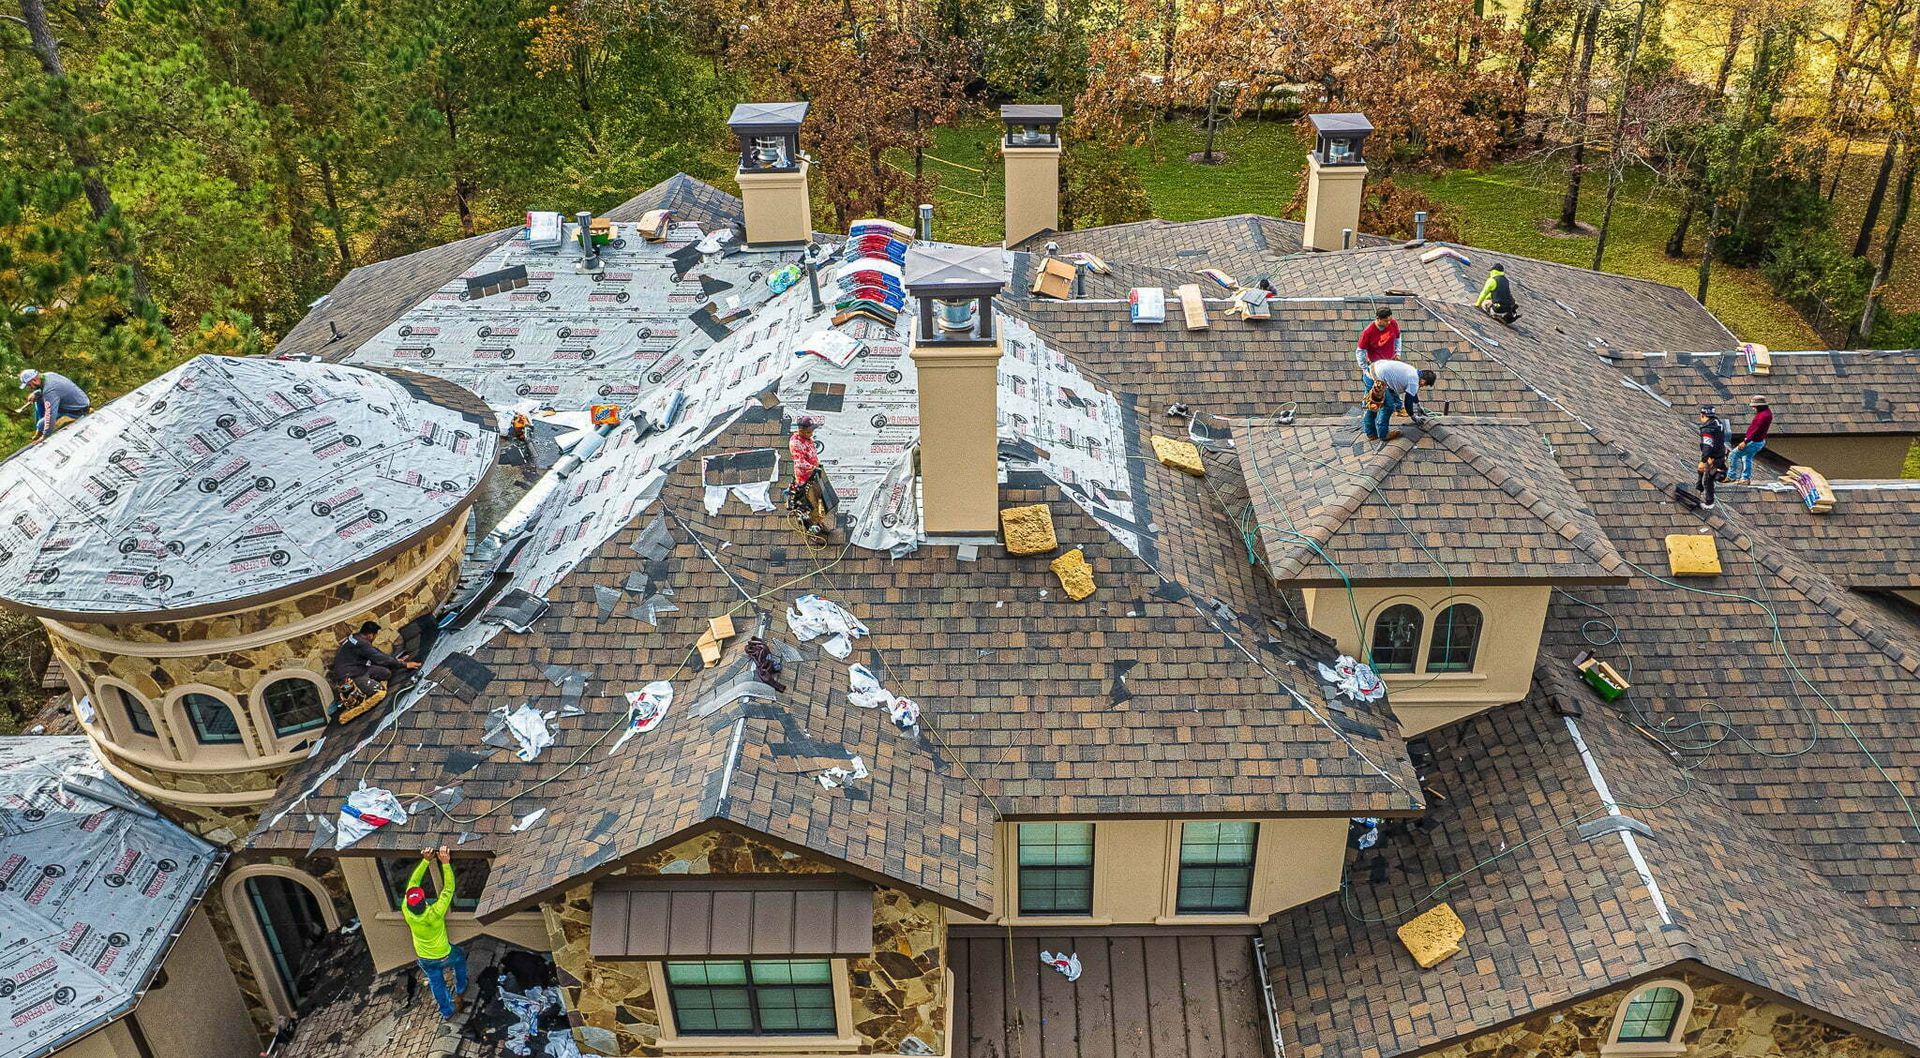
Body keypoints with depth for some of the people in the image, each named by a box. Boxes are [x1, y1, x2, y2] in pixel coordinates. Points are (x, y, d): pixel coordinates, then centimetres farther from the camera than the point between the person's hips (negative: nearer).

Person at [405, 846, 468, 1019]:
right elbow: (449, 889, -36)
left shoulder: (406, 911, -31)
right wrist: (445, 863, -37)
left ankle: (447, 1011, 42)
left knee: (436, 982, 25)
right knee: (460, 958, 30)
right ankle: (460, 990, 48)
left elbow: (413, 882, -23)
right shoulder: (435, 913, -42)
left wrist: (426, 861, -26)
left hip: (424, 959, 3)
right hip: (443, 955, -3)